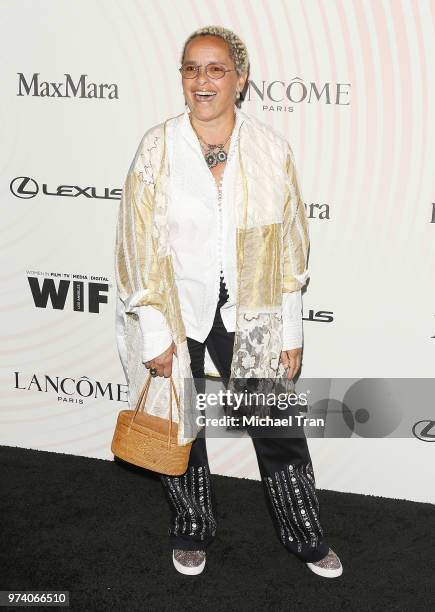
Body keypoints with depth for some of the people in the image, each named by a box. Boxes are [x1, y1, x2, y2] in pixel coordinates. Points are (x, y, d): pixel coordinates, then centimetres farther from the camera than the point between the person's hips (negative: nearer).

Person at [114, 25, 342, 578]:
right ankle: (191, 532, 40)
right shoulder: (157, 148, -10)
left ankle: (306, 537, 31)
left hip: (248, 315, 1)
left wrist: (290, 332, 0)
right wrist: (154, 335, -10)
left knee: (278, 429, 9)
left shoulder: (270, 150, -7)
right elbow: (139, 247, -8)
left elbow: (289, 248, -1)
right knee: (179, 429, 15)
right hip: (177, 310, 0)